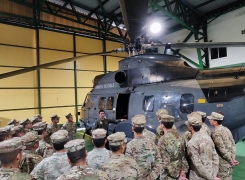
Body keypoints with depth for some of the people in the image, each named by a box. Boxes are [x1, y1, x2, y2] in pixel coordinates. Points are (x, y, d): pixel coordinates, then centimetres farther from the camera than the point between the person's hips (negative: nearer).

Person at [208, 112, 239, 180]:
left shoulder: (216, 133, -20)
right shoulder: (226, 129, 6)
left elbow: (222, 149, -20)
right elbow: (233, 144, 6)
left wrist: (230, 160, -10)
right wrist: (233, 157, 4)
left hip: (223, 162, -8)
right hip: (229, 161, 8)